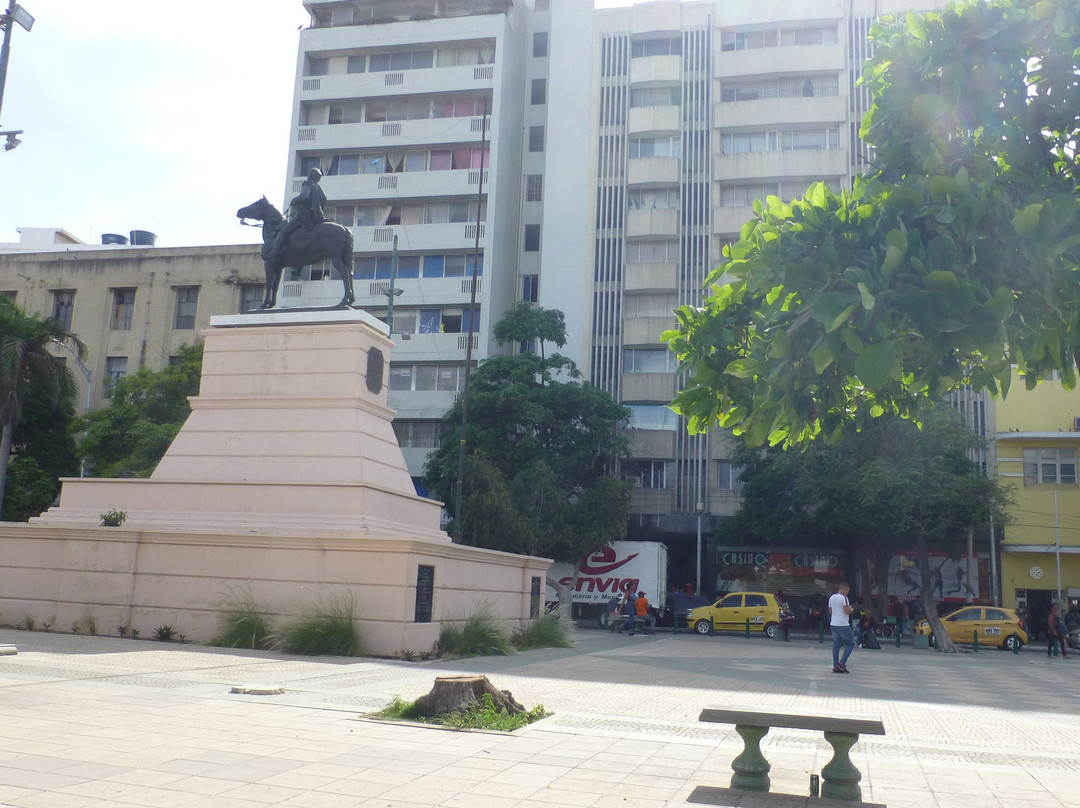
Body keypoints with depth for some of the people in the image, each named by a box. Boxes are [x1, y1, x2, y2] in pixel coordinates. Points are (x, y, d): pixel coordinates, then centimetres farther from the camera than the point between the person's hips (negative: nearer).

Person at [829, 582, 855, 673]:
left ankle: (835, 666, 5)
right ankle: (842, 663, -6)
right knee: (850, 644, 4)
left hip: (833, 624, 7)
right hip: (843, 625, -7)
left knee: (836, 645, 9)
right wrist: (851, 610, 2)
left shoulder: (831, 598, 13)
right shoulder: (844, 598, -11)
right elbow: (847, 611, -18)